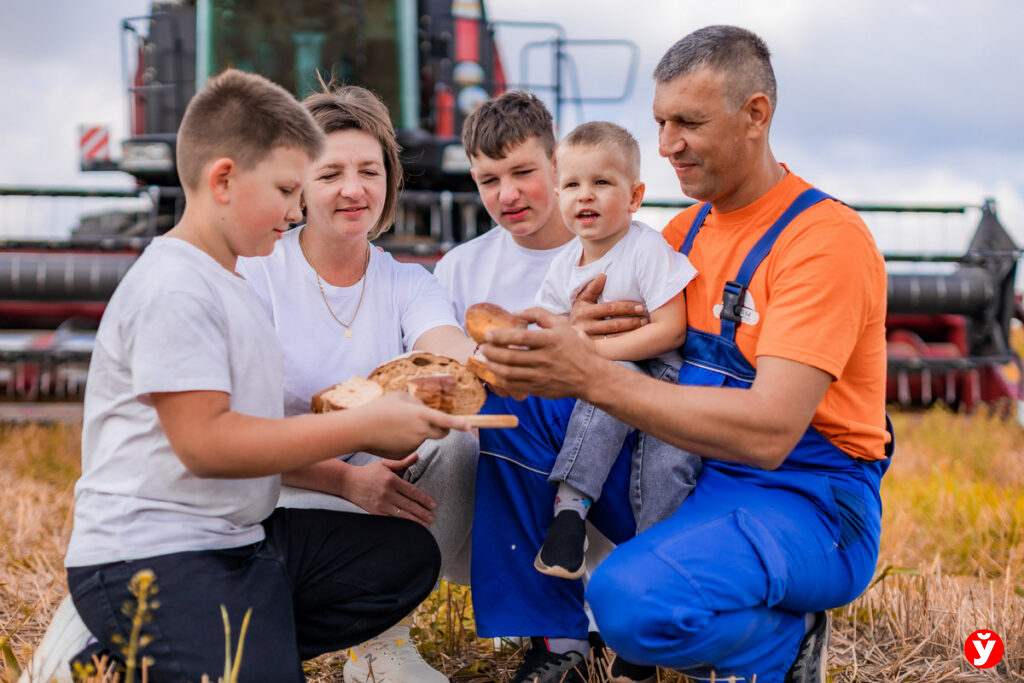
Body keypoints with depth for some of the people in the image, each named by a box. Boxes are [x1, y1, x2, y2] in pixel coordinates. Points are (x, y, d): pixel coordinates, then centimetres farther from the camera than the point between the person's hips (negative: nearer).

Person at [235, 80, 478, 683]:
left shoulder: (408, 283, 7)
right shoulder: (256, 274, -4)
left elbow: (449, 349, -17)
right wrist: (349, 479, -26)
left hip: (386, 478, 4)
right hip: (285, 488, -4)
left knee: (457, 438, -26)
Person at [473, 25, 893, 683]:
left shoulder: (827, 238, -17)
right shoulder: (688, 228, 10)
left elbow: (769, 433, -27)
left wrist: (594, 376, -31)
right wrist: (574, 336, -14)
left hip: (802, 502, -7)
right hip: (681, 478, 8)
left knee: (635, 600, -34)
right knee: (516, 408, -4)